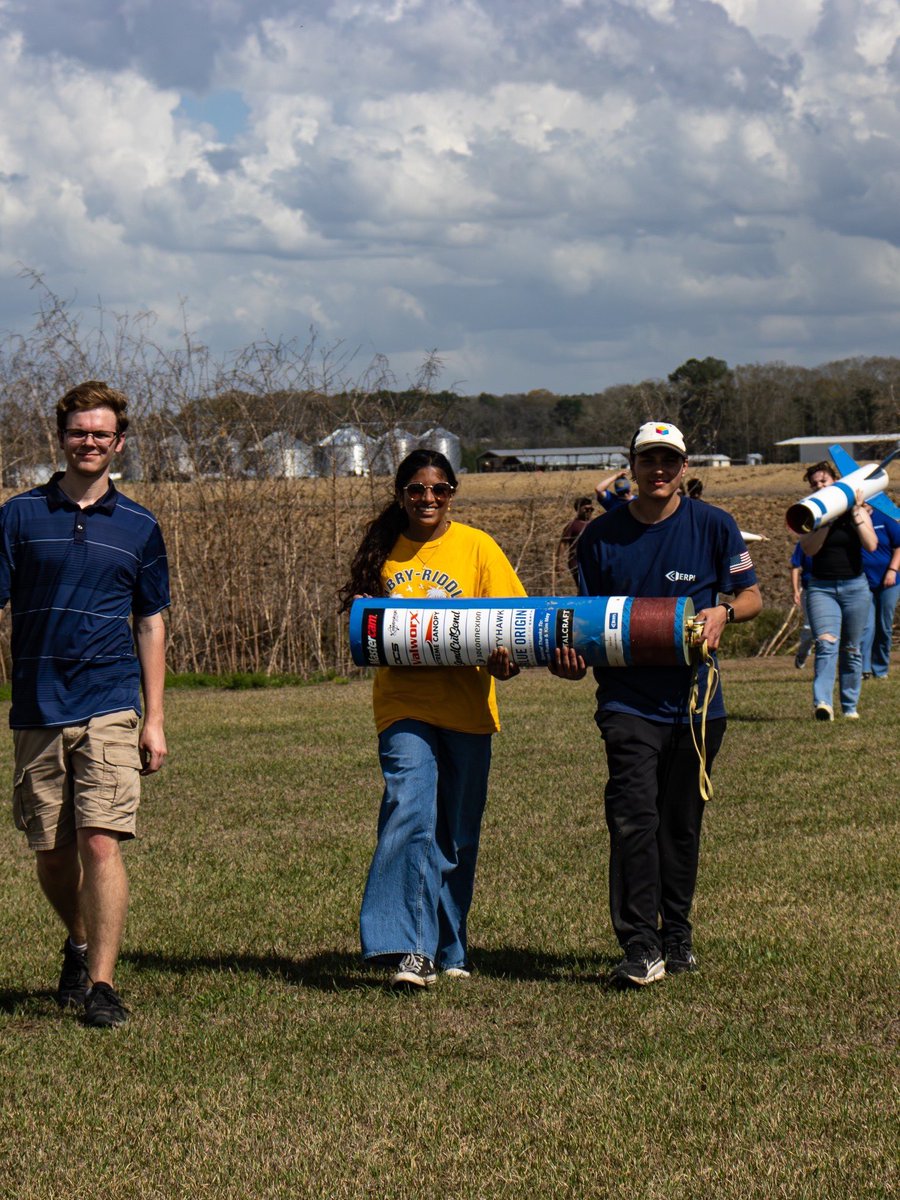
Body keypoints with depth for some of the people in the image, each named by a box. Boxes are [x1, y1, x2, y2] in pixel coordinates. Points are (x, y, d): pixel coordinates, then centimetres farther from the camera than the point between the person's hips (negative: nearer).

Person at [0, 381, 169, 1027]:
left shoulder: (139, 526, 7)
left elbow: (150, 624, 12)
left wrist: (155, 720, 7)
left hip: (109, 709, -1)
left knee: (101, 842, -13)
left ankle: (102, 985, -11)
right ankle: (79, 946, 35)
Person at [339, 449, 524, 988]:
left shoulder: (476, 546, 2)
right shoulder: (384, 552, 8)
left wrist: (505, 656, -21)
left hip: (466, 706, 0)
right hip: (404, 705, 0)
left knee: (458, 834, 8)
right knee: (410, 811, -19)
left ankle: (448, 950, 24)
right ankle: (411, 949, -23)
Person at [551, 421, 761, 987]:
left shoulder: (713, 526, 2)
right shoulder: (602, 535, 5)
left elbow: (753, 595, 8)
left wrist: (723, 610, -15)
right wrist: (571, 656, -10)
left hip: (695, 700, 1)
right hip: (628, 699, -1)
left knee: (681, 823, 10)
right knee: (634, 815, -15)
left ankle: (677, 935, 25)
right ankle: (641, 946, -16)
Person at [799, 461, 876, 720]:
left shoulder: (858, 511, 5)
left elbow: (871, 545, -9)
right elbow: (809, 549, -10)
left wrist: (856, 513, -12)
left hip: (854, 586, 1)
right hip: (821, 588, -1)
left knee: (851, 649, 6)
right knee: (826, 644, -19)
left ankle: (850, 706, 18)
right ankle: (823, 703, -32)